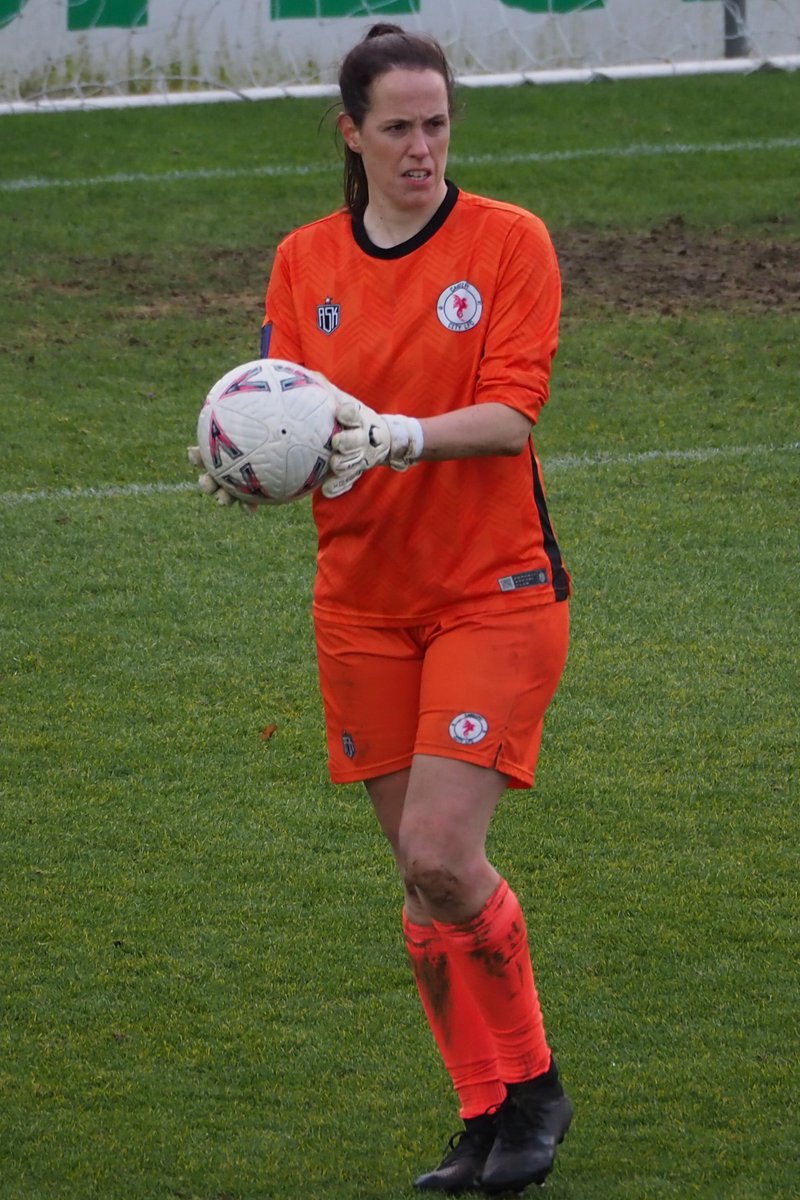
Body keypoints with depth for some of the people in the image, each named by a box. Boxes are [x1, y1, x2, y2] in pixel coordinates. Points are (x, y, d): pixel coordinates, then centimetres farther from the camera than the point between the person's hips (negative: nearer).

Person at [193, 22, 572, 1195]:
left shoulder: (510, 242, -5)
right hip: (363, 600, 4)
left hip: (494, 590, -4)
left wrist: (398, 434, -31)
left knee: (442, 855, -14)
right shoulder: (305, 261, 6)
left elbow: (510, 413, -14)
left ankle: (534, 1085, 6)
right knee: (419, 870, 5)